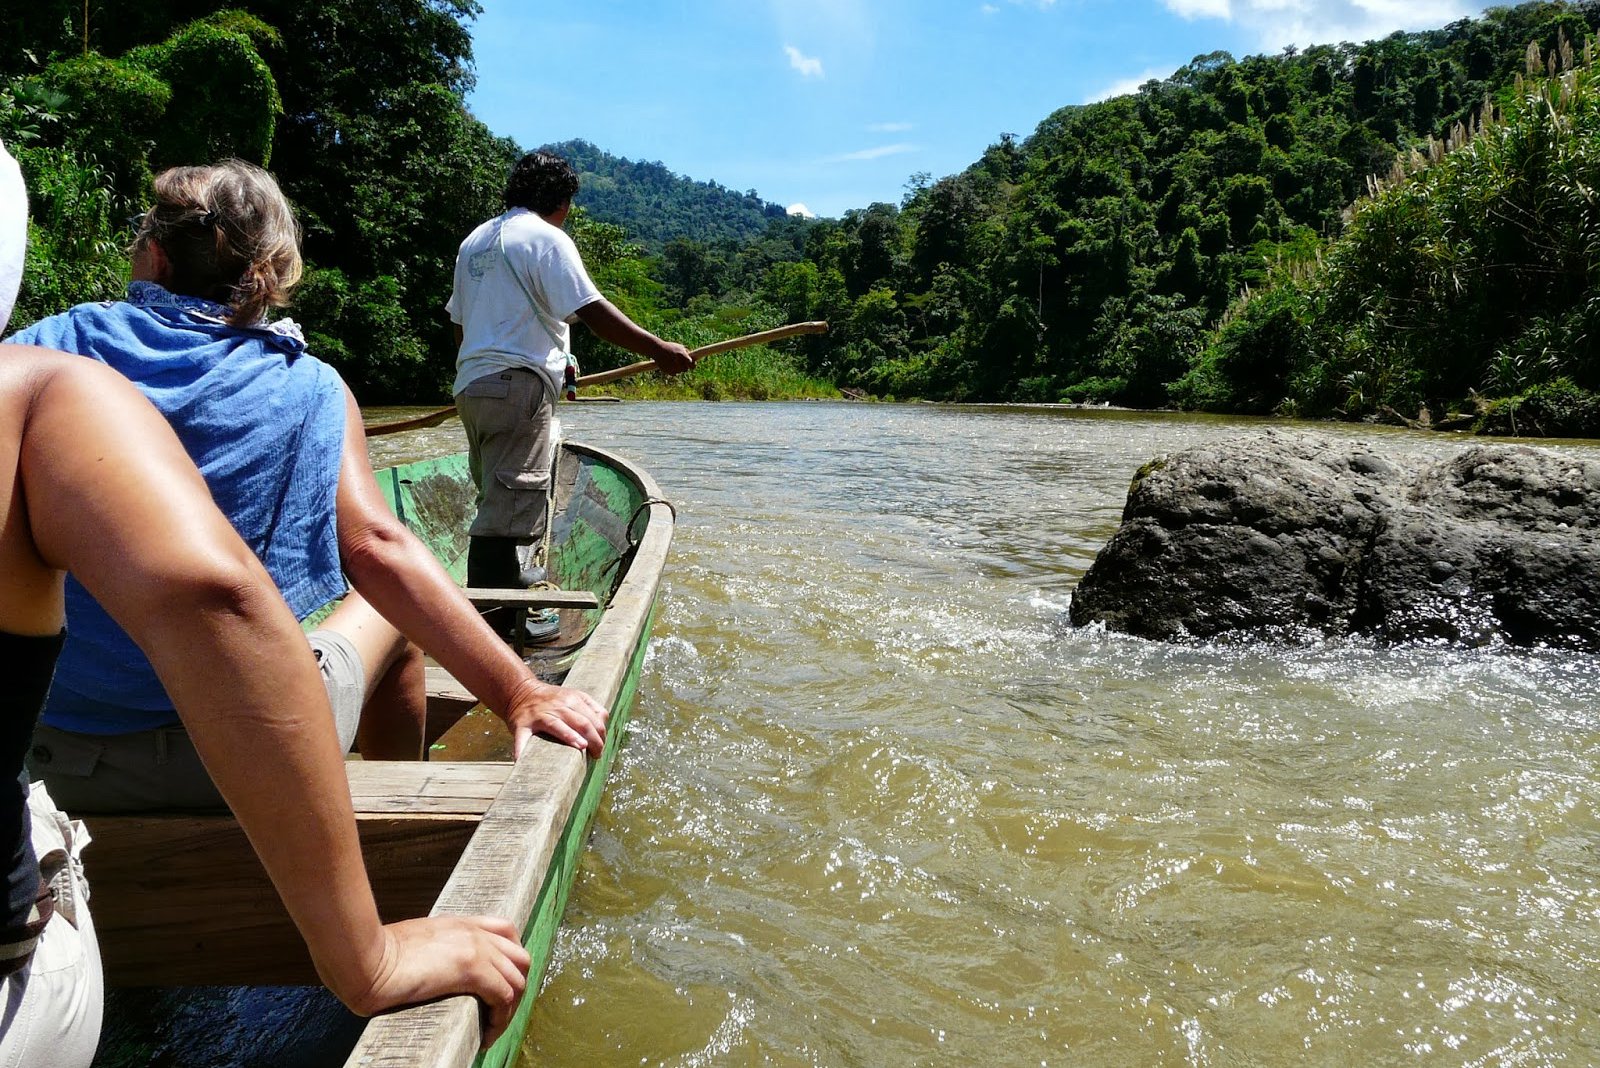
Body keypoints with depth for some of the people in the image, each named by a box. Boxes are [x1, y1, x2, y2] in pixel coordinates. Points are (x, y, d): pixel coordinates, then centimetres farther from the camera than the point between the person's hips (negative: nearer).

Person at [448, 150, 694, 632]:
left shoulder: (474, 240, 21)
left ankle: (514, 575, 35)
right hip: (517, 385, -9)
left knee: (498, 497, 20)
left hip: (471, 385, 9)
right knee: (512, 506, -9)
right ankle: (491, 619, -10)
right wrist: (658, 350, -12)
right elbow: (591, 311, -14)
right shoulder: (546, 238, -5)